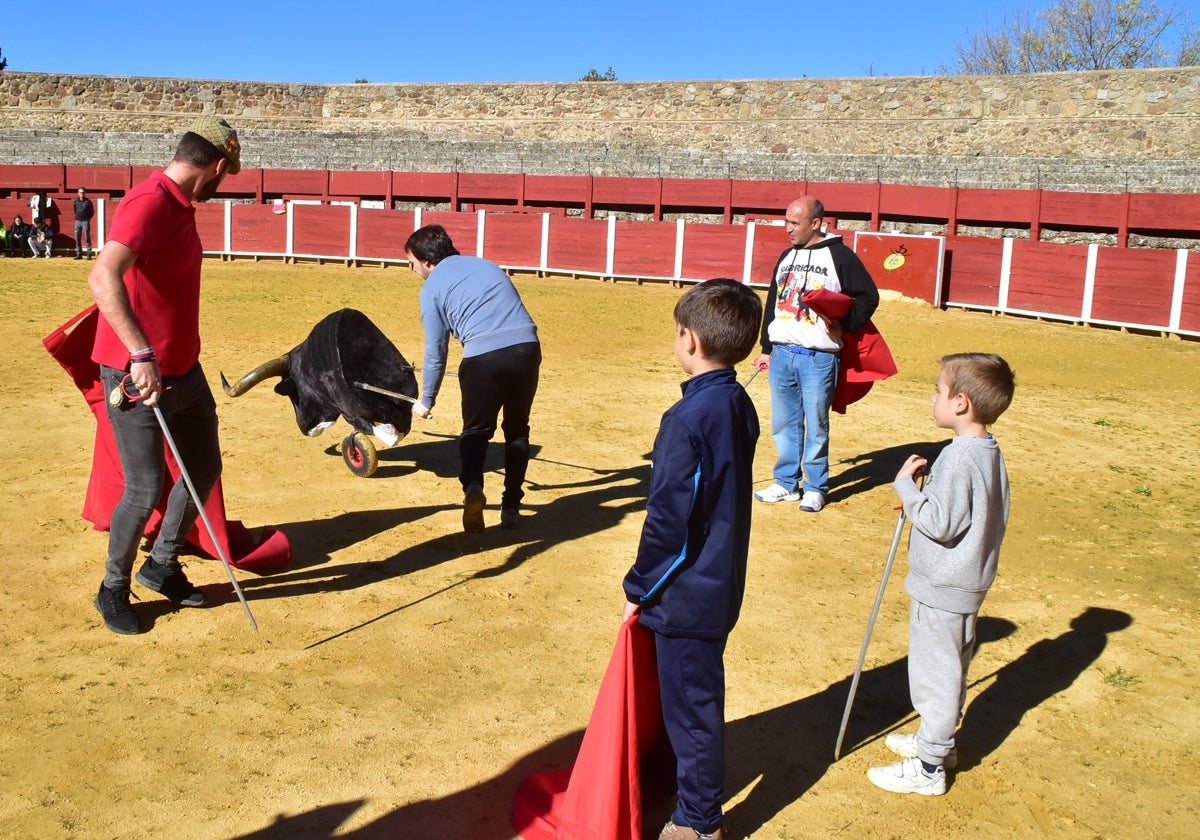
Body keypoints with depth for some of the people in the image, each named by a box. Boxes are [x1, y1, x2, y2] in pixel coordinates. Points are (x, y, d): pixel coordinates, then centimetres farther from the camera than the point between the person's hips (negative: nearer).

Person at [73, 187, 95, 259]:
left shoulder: (88, 201, -1)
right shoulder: (76, 201, 10)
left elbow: (92, 211, 4)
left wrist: (88, 218, -2)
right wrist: (77, 216, 13)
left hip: (85, 221, -4)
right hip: (77, 221, 4)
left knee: (87, 237, -7)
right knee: (77, 238, 4)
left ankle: (89, 254, -4)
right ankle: (79, 254, 10)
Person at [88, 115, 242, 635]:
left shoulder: (181, 205, 9)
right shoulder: (150, 203, -21)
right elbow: (102, 278, -37)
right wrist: (142, 354, -46)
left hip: (183, 370, 10)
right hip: (137, 376, -9)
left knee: (205, 469, 16)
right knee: (146, 489, -4)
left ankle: (162, 567, 34)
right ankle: (113, 589, 20)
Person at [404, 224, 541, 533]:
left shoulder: (432, 287, 8)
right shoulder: (486, 265, 24)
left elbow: (435, 352, 8)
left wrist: (427, 401, 19)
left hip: (484, 357, -4)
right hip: (527, 347, 4)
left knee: (476, 431, 14)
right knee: (517, 429, 20)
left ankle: (473, 487, -11)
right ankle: (511, 506, 19)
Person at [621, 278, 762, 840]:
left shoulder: (688, 419, -25)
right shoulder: (741, 406, 1)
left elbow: (667, 520, -22)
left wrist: (639, 588, -8)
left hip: (687, 591, -8)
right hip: (722, 583, 8)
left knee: (690, 702, 7)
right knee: (698, 694, 24)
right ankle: (690, 779, 43)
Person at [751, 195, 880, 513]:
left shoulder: (840, 256, -5)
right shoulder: (787, 257, 14)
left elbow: (868, 297, -3)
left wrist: (844, 326, -12)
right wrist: (766, 349, 19)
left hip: (818, 358, -6)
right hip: (781, 355, 6)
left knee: (816, 426, 3)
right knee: (784, 424, 11)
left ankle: (815, 488, 15)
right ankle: (786, 484, 22)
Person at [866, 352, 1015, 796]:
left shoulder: (960, 459, -26)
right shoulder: (989, 451, 4)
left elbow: (939, 523, -28)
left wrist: (906, 485, -18)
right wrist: (920, 498, 3)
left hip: (942, 590, -10)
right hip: (965, 581, 10)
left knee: (935, 671, 3)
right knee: (946, 667, 23)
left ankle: (928, 767, 15)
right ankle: (937, 740, 40)